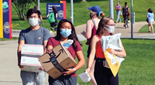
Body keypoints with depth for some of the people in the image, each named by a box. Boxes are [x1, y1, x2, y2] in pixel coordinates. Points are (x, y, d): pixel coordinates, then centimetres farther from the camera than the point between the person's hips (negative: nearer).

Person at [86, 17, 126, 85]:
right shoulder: (96, 38, 0)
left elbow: (124, 54, 8)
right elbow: (92, 53, -9)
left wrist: (115, 52, -14)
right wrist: (89, 67, -23)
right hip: (100, 67, -3)